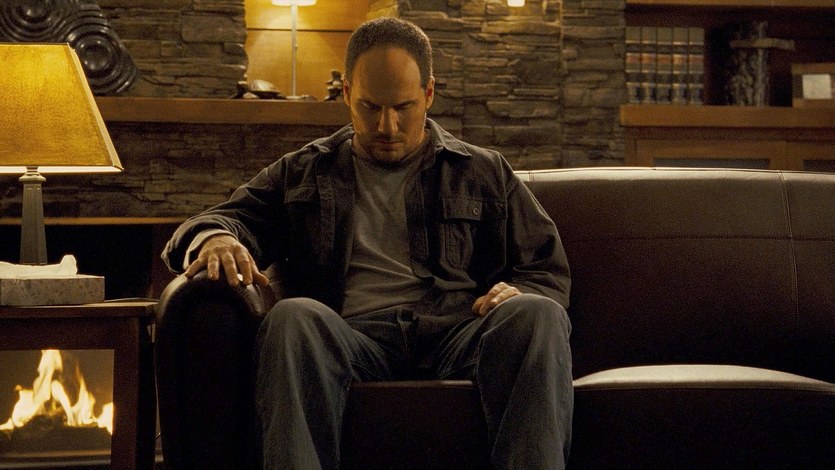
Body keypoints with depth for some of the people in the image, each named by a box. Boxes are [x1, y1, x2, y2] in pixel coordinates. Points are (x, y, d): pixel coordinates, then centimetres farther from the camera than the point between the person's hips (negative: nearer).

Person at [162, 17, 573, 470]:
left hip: (458, 334, 1)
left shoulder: (485, 173, 25)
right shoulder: (301, 173, 26)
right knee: (294, 317, -34)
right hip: (356, 338, 0)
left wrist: (519, 295, -3)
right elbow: (233, 216, 15)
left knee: (537, 315, -32)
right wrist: (214, 237, -12)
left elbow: (548, 272, 23)